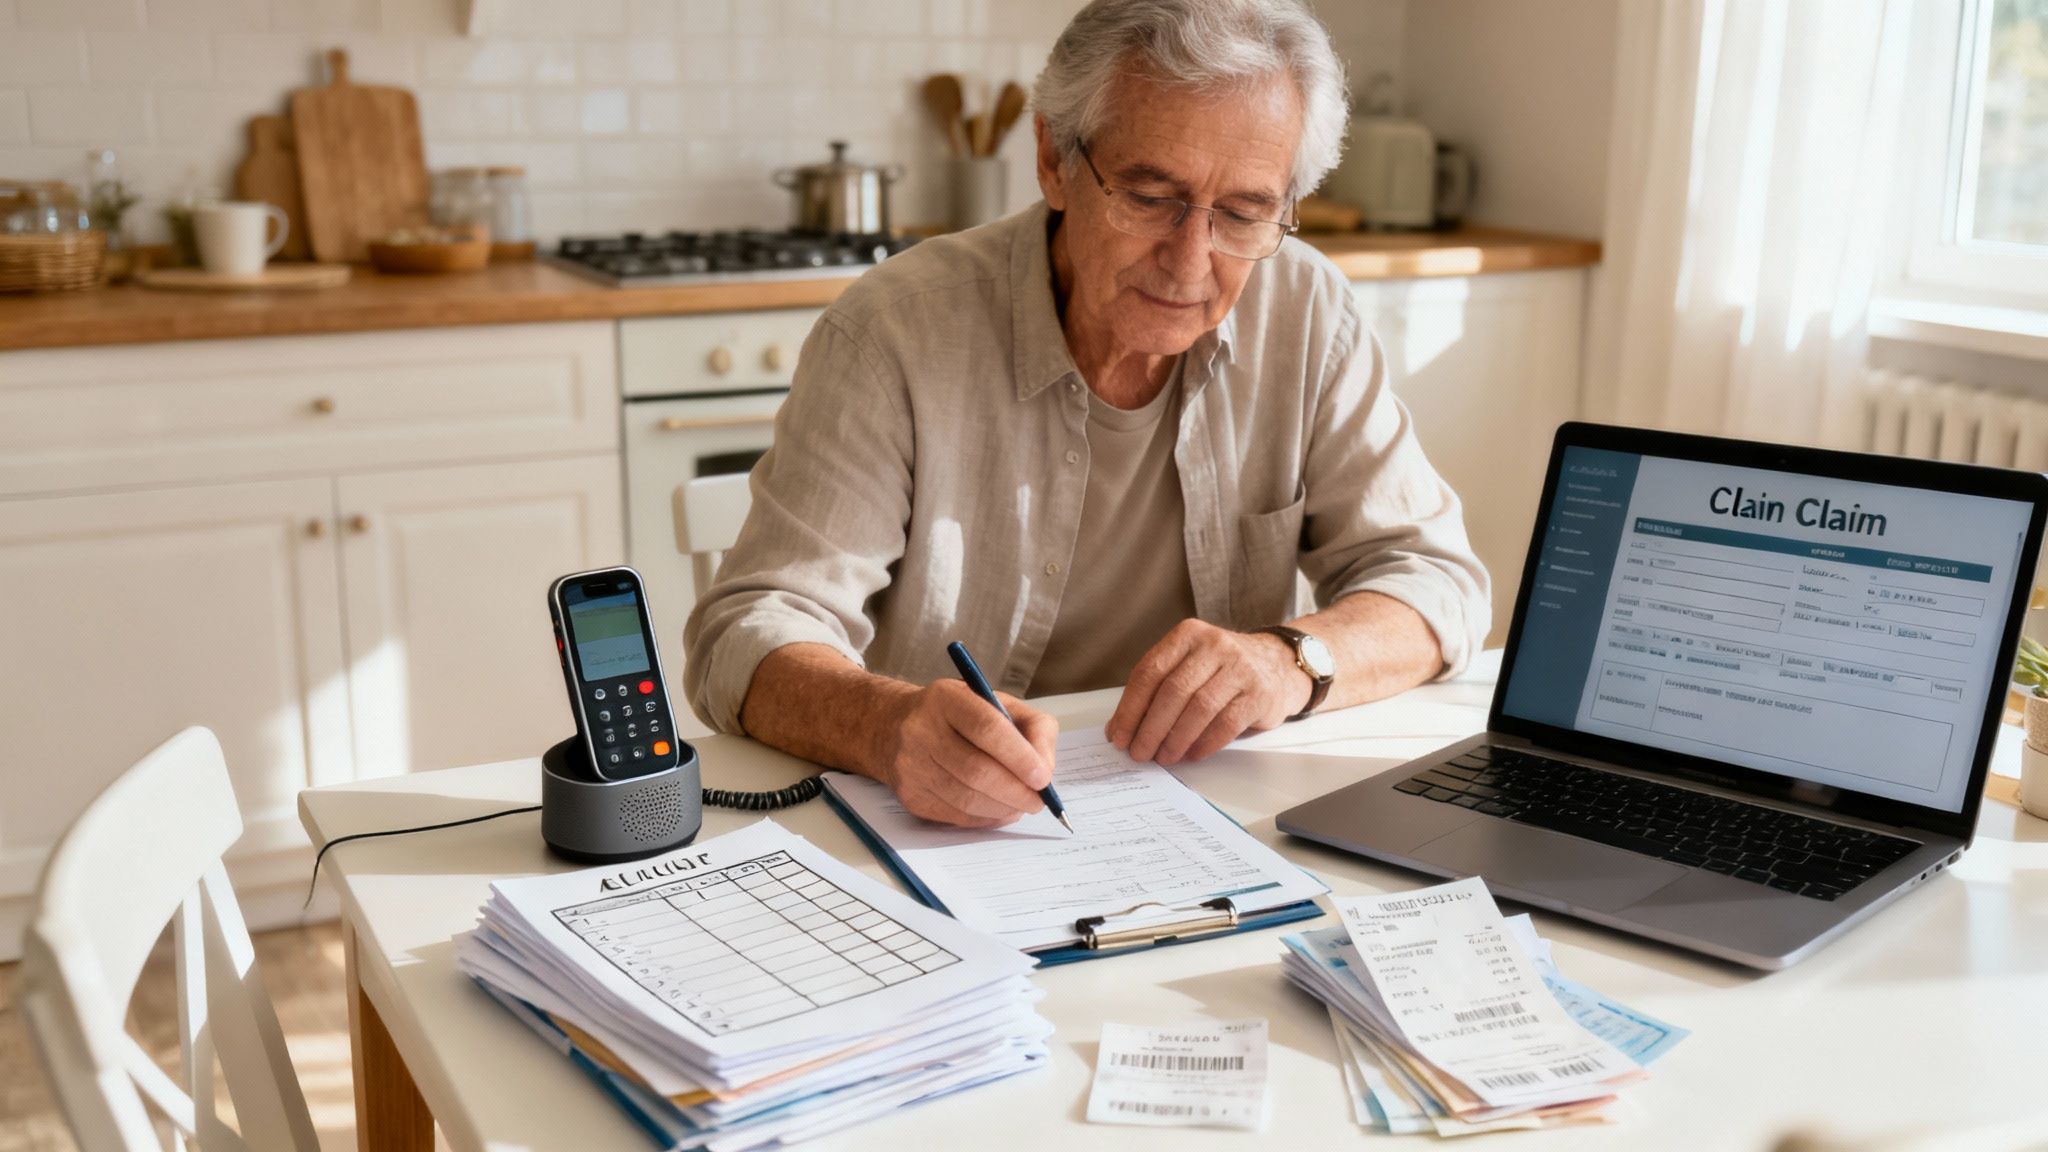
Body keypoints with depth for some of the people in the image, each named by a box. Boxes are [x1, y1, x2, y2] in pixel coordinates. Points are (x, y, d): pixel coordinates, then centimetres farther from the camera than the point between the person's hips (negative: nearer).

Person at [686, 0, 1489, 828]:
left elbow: (1434, 580, 0)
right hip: (931, 841, -2)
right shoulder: (894, 332, -13)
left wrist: (1292, 660, -22)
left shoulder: (1303, 309, -3)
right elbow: (751, 637, -17)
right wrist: (893, 725, -39)